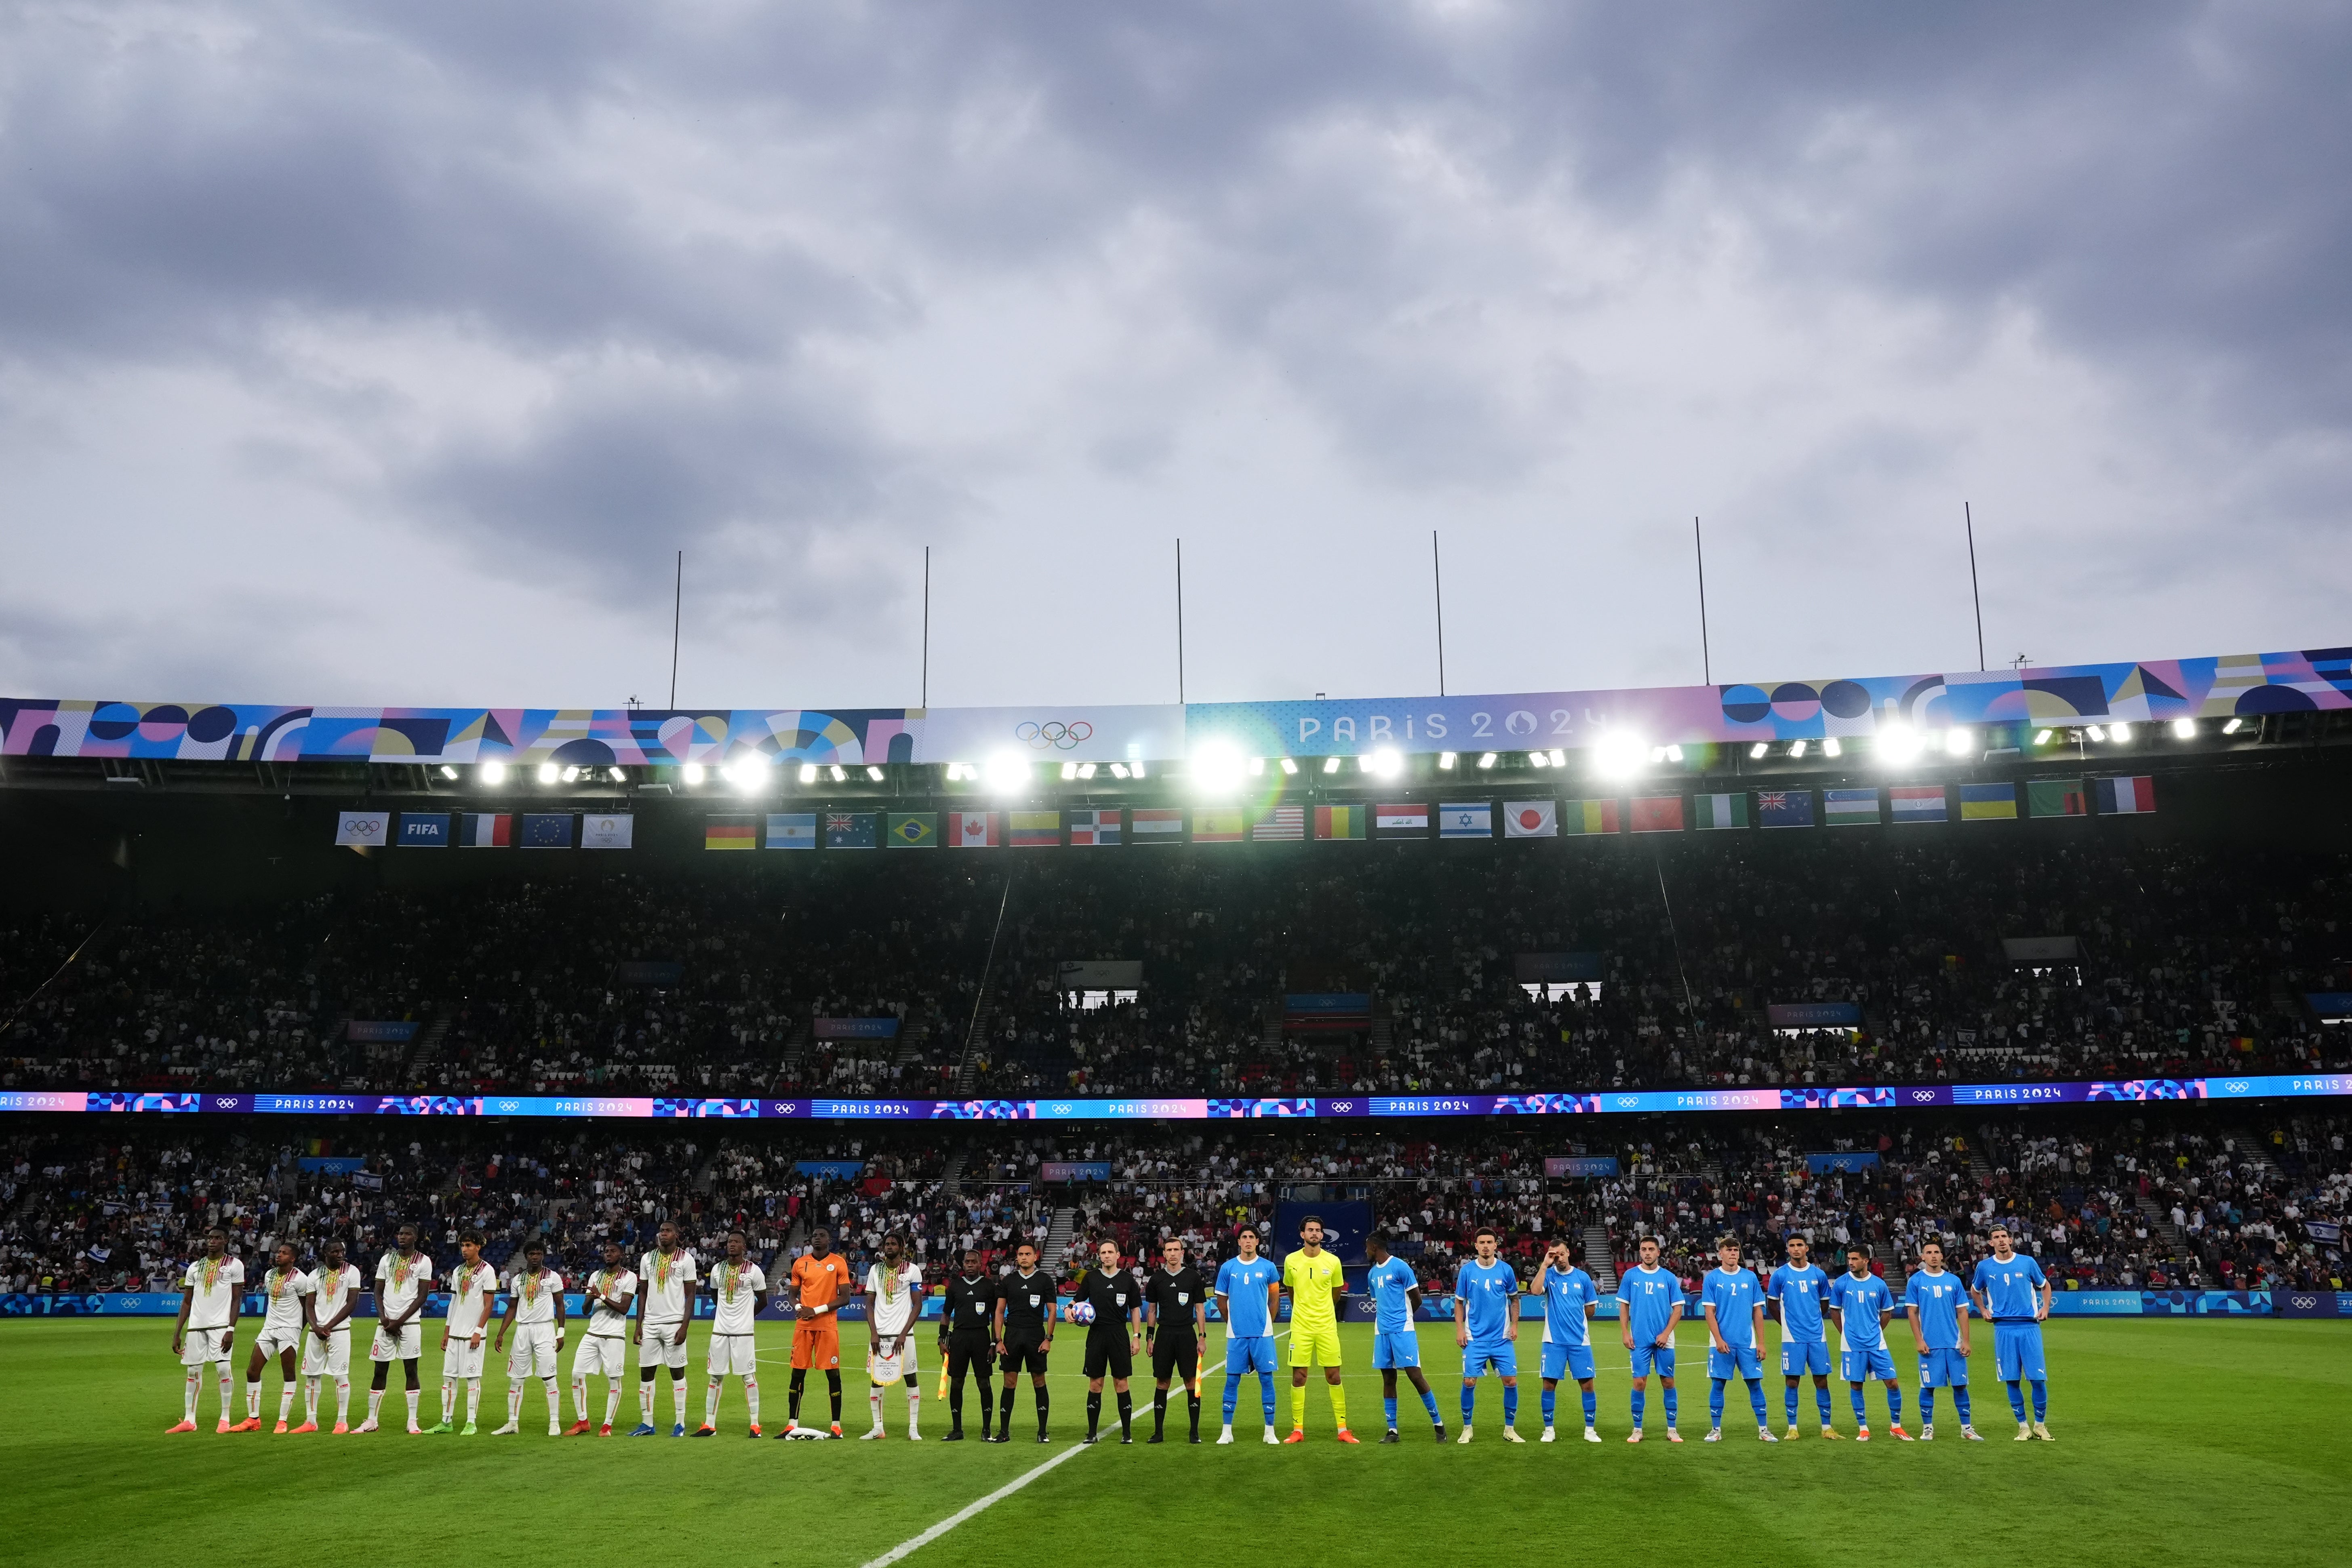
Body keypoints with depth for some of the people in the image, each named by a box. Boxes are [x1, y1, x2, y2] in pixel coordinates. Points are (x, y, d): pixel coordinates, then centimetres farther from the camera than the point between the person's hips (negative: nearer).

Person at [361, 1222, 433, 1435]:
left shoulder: (423, 1262, -1)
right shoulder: (386, 1260, 11)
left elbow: (421, 1297, -4)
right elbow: (378, 1292, 11)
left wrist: (399, 1321, -10)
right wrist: (384, 1318, -5)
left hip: (409, 1323, -4)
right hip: (386, 1322, 4)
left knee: (411, 1371, -3)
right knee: (380, 1371, 6)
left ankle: (413, 1421, 0)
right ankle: (371, 1421, 11)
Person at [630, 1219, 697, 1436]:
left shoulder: (686, 1259, -3)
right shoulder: (648, 1259, 10)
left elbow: (691, 1295, -4)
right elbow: (643, 1293, 13)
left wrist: (684, 1326, -11)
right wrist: (638, 1325, 6)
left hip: (674, 1324, -4)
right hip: (650, 1324, 4)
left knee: (677, 1372, 1)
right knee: (646, 1372, 5)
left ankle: (680, 1423, 7)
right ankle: (647, 1424, 13)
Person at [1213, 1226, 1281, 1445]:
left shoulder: (1268, 1267, 2)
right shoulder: (1227, 1268, 3)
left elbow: (1274, 1299, 11)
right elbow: (1221, 1302, 11)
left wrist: (1265, 1323, 9)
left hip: (1262, 1334, 0)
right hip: (1236, 1334, 1)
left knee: (1267, 1379, 1)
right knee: (1232, 1380, 3)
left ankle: (1270, 1431, 8)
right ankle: (1227, 1431, 10)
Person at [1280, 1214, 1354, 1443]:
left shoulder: (1333, 1261, -2)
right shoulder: (1291, 1261, -1)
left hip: (1327, 1327, 0)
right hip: (1300, 1328, 0)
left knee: (1334, 1377, 1)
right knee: (1299, 1377, 1)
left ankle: (1343, 1429, 8)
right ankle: (1298, 1430, 9)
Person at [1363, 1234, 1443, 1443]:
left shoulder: (1400, 1267, -7)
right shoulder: (1372, 1274, 15)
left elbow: (1417, 1300, -3)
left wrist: (1402, 1317, 8)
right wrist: (1385, 1319, 9)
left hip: (1403, 1330, -7)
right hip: (1382, 1331, 7)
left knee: (1414, 1375, -9)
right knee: (1388, 1379, 6)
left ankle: (1438, 1423, 2)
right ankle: (1392, 1431, 10)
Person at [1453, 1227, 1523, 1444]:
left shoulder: (1506, 1270, 0)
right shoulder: (1466, 1271, -2)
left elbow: (1514, 1299, 12)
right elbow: (1459, 1302, 5)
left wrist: (1514, 1325, 2)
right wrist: (1459, 1329, -3)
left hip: (1502, 1338, 1)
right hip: (1475, 1338, -1)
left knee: (1511, 1381, -2)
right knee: (1469, 1382, -5)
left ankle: (1510, 1429, 13)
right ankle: (1467, 1429, 12)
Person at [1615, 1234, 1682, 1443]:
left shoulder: (1669, 1277, 1)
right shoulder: (1630, 1276, 2)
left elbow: (1678, 1309, 3)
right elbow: (1624, 1306, 6)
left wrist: (1666, 1333, -8)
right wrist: (1625, 1333, -2)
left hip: (1664, 1340, 0)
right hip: (1640, 1340, 0)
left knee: (1668, 1383, 4)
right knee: (1639, 1383, -1)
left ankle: (1672, 1430, 14)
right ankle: (1637, 1430, 8)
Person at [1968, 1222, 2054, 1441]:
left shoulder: (2027, 1262, 3)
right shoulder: (1985, 1266, 5)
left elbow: (2045, 1285, 19)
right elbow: (1975, 1291, 23)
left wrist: (2045, 1308, 7)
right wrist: (1983, 1310, 11)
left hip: (2029, 1327, -1)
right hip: (2003, 1329, 1)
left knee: (2038, 1379, -3)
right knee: (2012, 1380, 1)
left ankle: (2039, 1425, 12)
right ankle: (2023, 1426, 12)